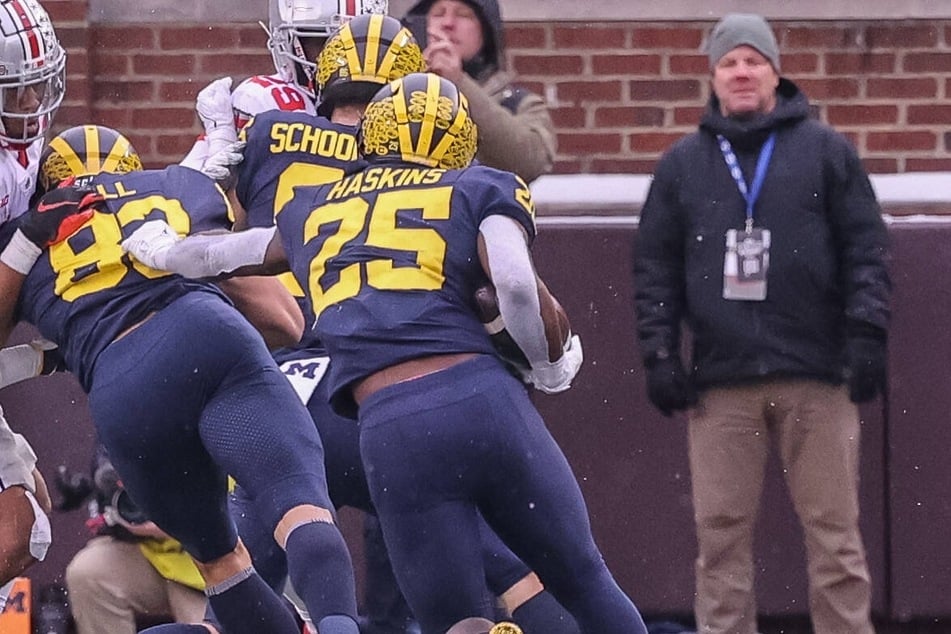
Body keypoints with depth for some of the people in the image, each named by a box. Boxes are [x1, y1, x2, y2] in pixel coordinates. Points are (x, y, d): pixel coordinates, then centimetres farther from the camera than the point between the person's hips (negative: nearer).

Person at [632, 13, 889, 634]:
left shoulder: (825, 151, 8)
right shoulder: (684, 163, 13)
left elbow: (866, 250, 5)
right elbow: (656, 266, 12)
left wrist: (867, 335, -5)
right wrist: (659, 352, 3)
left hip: (816, 374, -1)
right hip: (721, 381, 1)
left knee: (834, 529, -2)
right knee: (722, 532, -2)